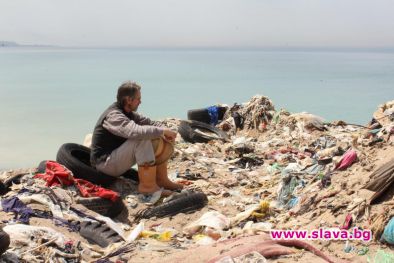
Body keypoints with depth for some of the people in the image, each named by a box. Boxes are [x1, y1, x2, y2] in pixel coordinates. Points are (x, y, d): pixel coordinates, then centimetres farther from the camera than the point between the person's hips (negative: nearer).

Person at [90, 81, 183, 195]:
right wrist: (163, 131, -32)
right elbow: (136, 131, -41)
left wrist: (164, 132, -15)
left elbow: (148, 122, 5)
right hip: (104, 163, -10)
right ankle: (147, 185, -26)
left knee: (160, 140, 2)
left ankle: (161, 179, 4)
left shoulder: (126, 112, 6)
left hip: (117, 157, 10)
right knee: (142, 139, -32)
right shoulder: (113, 116, -24)